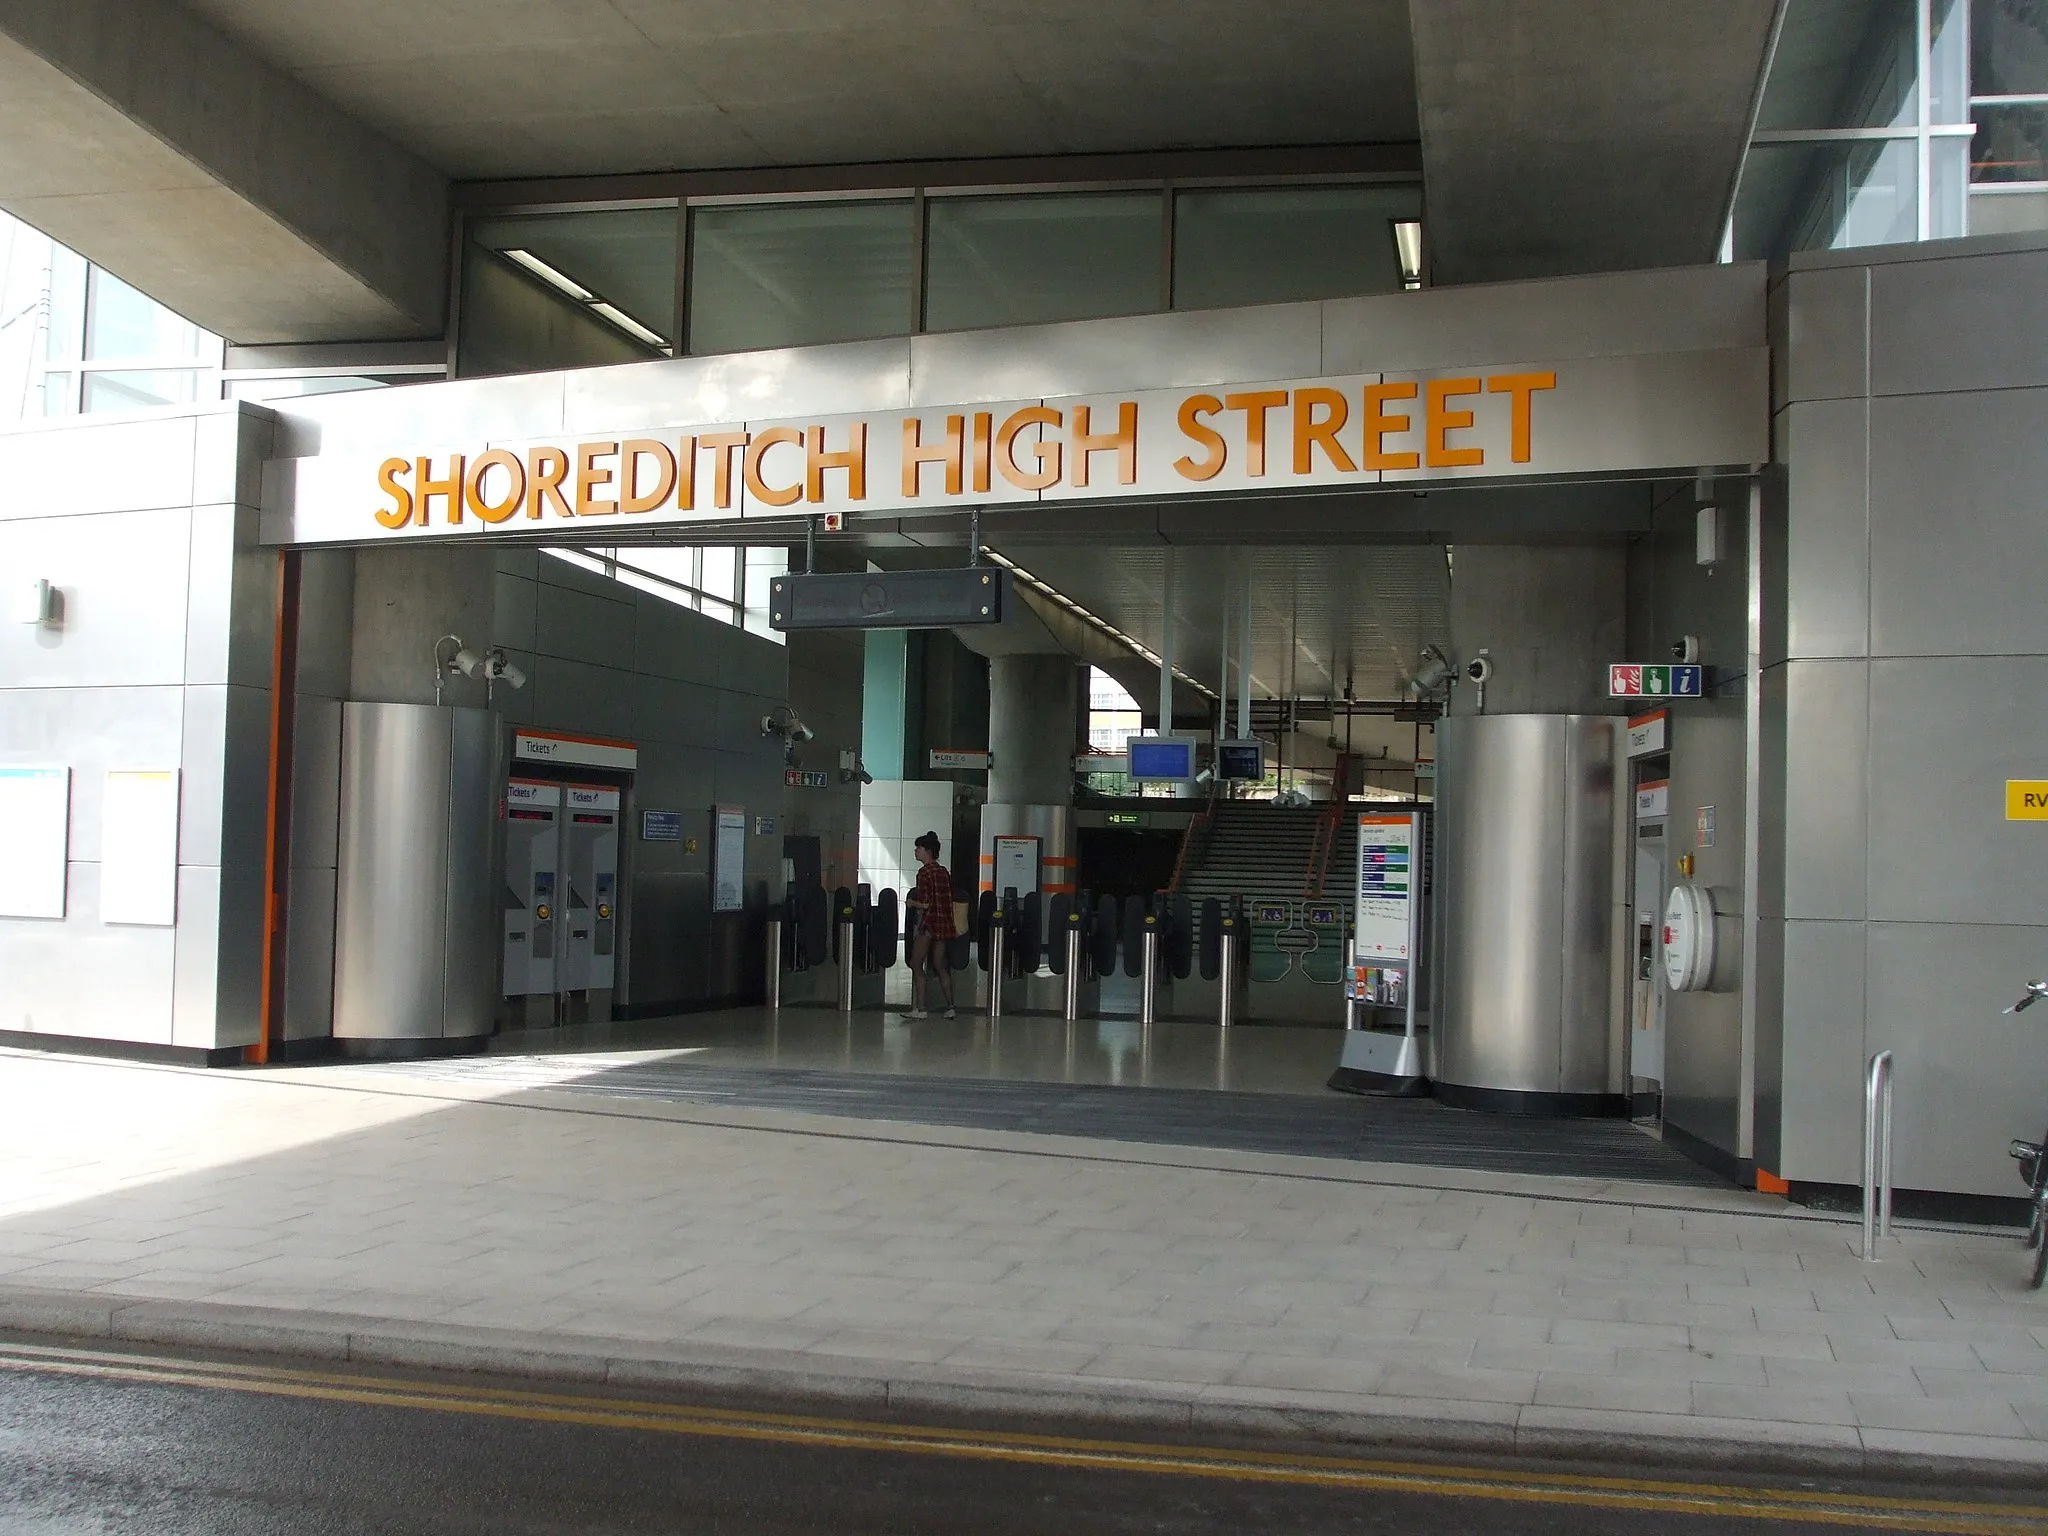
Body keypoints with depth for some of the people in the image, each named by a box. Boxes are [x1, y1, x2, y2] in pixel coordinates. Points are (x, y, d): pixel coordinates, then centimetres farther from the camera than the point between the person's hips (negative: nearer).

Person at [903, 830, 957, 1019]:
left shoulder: (924, 872, -13)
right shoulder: (944, 872, 9)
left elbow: (925, 903, -19)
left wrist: (911, 903, 0)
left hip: (928, 924, -7)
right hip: (944, 924, 8)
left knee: (916, 966, 1)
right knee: (940, 966, 13)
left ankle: (920, 1009, -3)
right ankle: (950, 1006, 11)